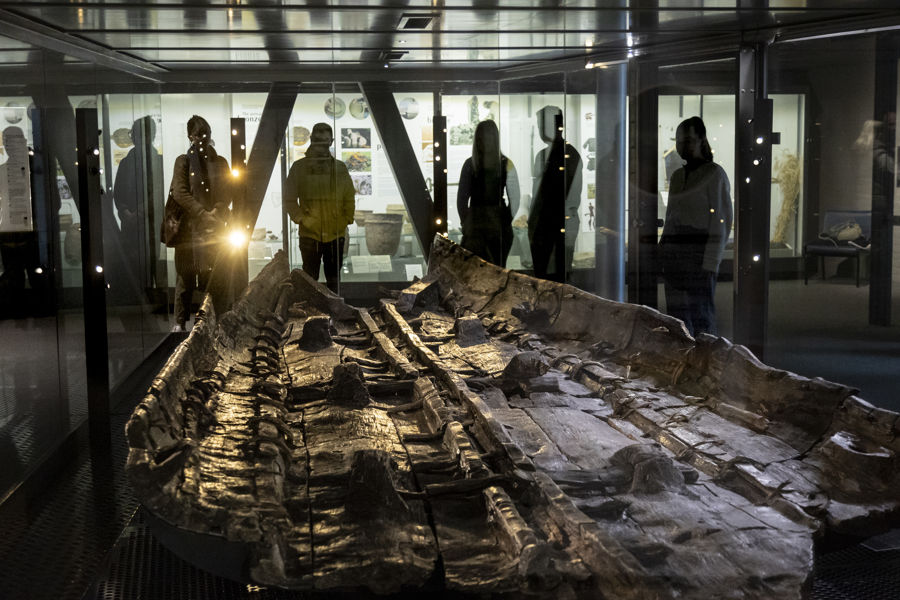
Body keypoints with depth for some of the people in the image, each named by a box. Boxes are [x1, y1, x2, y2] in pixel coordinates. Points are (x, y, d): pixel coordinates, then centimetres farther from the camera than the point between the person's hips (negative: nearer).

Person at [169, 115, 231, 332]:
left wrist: (217, 211, -10)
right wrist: (203, 214, -13)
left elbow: (228, 192, 9)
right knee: (186, 274, 0)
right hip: (189, 226, -2)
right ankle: (180, 321, 7)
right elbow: (180, 193, -5)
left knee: (216, 275, -2)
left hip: (215, 226, 2)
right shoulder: (183, 161, 4)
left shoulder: (220, 162, 13)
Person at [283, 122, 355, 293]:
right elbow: (289, 199, 2)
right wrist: (301, 219, -8)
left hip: (336, 234, 2)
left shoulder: (340, 168, 7)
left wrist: (346, 221, 2)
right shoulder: (299, 167, 1)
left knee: (333, 280, 11)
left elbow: (349, 199, 13)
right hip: (309, 235, -2)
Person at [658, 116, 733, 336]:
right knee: (677, 315, 5)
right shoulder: (677, 176, 19)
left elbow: (722, 221, -8)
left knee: (701, 316, -8)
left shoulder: (715, 174, -2)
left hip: (699, 251, -7)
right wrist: (662, 252, 12)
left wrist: (710, 264, -15)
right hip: (673, 252, 7)